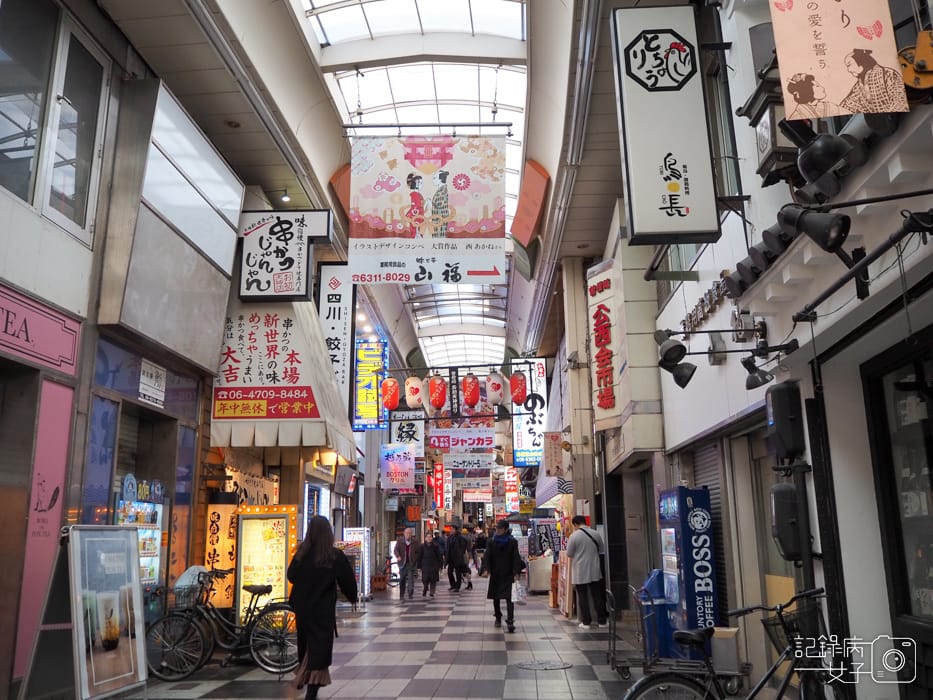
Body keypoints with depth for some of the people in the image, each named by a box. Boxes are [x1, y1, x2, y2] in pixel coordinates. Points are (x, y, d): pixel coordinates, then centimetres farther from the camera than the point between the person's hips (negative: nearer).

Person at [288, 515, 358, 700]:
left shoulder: (301, 554, -4)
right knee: (320, 647, 0)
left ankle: (302, 677, 38)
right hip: (323, 610, -4)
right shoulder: (335, 556, -14)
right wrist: (352, 597, 9)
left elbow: (291, 576, 8)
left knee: (305, 643, 23)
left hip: (302, 608, 4)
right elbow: (348, 581, -8)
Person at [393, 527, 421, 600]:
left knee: (411, 579, -9)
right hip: (402, 563, 0)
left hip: (411, 563, 0)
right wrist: (398, 556, -26)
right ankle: (401, 595, 14)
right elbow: (396, 550, -8)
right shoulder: (399, 541, 1)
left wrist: (415, 558, 0)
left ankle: (410, 594, -2)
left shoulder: (414, 542, 4)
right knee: (402, 580, 5)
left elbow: (419, 550, 12)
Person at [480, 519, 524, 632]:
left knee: (509, 598, -11)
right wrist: (486, 569, -19)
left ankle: (510, 621, -14)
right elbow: (487, 557, -4)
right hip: (495, 575, 3)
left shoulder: (512, 542, -4)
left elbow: (516, 558, -5)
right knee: (496, 597, 13)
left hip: (508, 575, -3)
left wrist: (516, 573, -14)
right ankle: (498, 618, 30)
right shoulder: (491, 542, 1)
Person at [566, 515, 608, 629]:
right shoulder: (596, 534, 0)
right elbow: (602, 551, 11)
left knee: (583, 597, 5)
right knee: (597, 596, 10)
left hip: (580, 573, -3)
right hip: (595, 571, 3)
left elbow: (569, 554, -5)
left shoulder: (574, 536, -11)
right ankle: (602, 620, 15)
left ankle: (586, 621, 8)